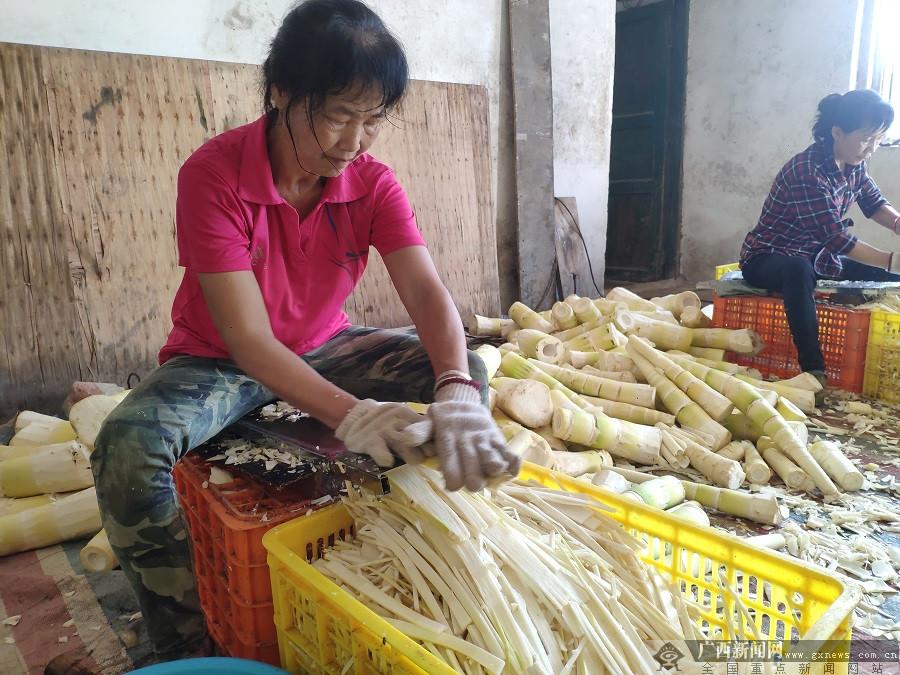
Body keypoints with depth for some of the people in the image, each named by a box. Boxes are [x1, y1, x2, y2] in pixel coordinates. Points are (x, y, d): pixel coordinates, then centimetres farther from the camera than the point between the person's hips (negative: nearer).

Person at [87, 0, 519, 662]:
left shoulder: (373, 182, -12)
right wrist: (348, 414, -45)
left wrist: (456, 391, -45)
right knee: (128, 447, -33)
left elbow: (426, 291, -25)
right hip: (220, 360, -3)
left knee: (470, 372, -14)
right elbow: (248, 338, -31)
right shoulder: (213, 174, -25)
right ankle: (187, 647, -7)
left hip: (324, 347, 4)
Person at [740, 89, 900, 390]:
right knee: (799, 270, -43)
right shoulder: (806, 171, -27)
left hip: (817, 255, 9)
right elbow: (836, 237, -29)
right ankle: (814, 370, -42)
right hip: (767, 259, -9)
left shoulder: (854, 164, -1)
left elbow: (874, 203, 12)